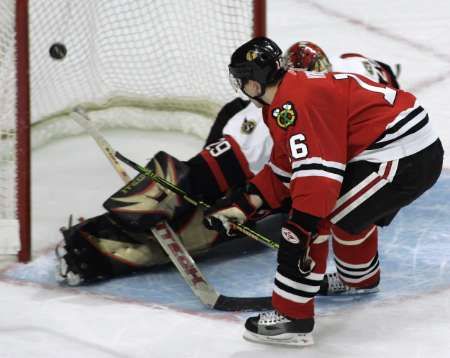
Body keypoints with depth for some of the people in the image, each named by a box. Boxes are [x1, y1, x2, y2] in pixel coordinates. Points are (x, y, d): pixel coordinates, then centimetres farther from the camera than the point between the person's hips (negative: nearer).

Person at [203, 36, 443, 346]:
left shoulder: (293, 104, -16)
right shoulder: (291, 95, 16)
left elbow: (316, 169, -26)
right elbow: (284, 168, 20)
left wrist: (301, 226, -27)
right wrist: (245, 203, 15)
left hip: (403, 157, -11)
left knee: (314, 219, -10)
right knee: (349, 205, 33)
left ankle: (292, 317, -6)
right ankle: (362, 276, 57)